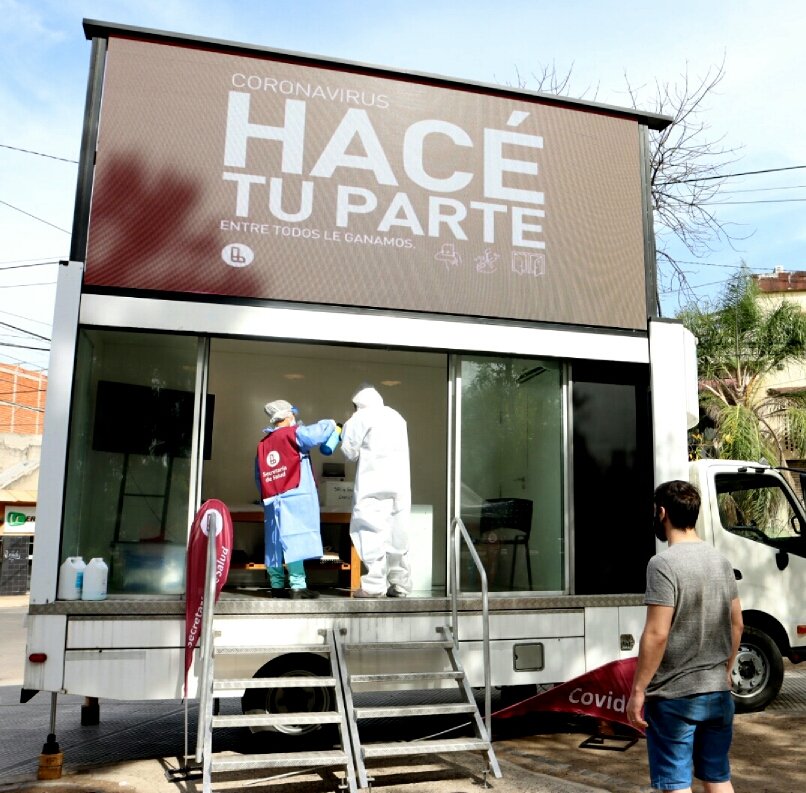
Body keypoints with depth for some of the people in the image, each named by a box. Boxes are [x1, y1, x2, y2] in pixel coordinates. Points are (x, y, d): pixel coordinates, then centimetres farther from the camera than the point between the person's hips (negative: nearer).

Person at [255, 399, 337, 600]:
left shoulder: (263, 444, 17)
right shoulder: (292, 433, -2)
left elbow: (259, 477, 18)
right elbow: (318, 432, -13)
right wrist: (331, 424, 7)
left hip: (272, 500, 7)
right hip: (294, 498, -7)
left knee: (274, 542, 9)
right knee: (294, 539, -11)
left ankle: (277, 586, 13)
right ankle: (297, 586, -15)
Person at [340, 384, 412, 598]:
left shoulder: (362, 417, 1)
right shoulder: (396, 416, 18)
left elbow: (350, 451, 2)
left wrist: (347, 429, 18)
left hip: (374, 485, -6)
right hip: (400, 484, 6)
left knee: (371, 529, -3)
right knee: (397, 532, 9)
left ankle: (374, 584, -7)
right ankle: (400, 583, 10)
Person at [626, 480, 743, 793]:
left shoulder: (664, 563, -18)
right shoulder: (721, 560, 5)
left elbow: (657, 634, -21)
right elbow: (736, 624, 13)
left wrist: (638, 690, -14)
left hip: (674, 696, -7)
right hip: (718, 692, 7)